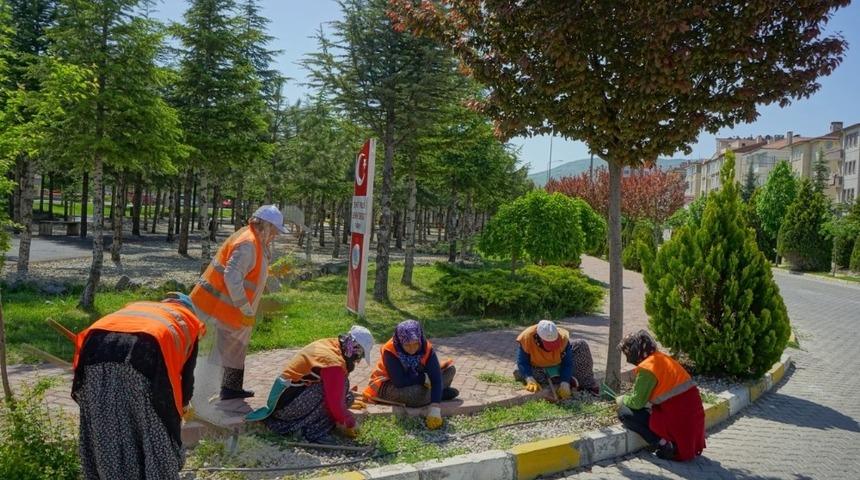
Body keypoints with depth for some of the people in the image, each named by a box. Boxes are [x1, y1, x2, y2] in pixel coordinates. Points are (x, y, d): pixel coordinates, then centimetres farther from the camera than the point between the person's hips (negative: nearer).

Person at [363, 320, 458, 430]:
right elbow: (400, 382, -35)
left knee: (450, 369, -7)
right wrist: (423, 378, -25)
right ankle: (441, 393, -10)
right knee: (413, 393, -37)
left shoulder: (427, 349, -21)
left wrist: (434, 407, -39)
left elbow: (436, 378, -28)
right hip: (388, 386, -4)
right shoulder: (390, 352, -30)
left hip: (417, 384, 4)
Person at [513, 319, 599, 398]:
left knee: (581, 345, -18)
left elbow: (567, 363, -26)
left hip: (559, 364, 1)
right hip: (539, 367, -1)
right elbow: (522, 363, -30)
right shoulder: (527, 338, -34)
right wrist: (530, 380, -47)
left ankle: (587, 385, -13)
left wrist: (564, 384, -39)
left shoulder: (562, 338, -30)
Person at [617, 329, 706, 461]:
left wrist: (622, 399, 9)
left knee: (624, 412, -2)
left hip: (677, 420, -9)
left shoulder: (647, 367, -14)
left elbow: (637, 402, -11)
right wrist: (627, 398, 19)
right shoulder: (663, 358, 13)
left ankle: (663, 444, -9)